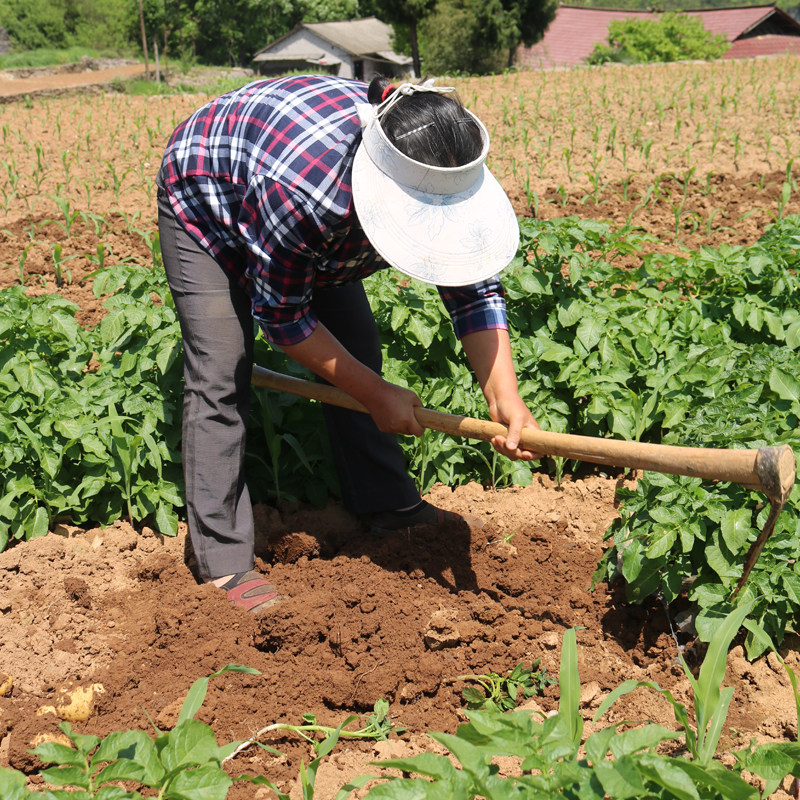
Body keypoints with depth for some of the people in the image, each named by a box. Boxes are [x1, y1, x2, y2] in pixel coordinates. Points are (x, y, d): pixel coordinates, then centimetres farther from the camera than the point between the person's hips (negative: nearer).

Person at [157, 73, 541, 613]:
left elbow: (475, 287, -20)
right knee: (221, 373, -15)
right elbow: (280, 315, -31)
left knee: (357, 345, 0)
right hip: (203, 200, -6)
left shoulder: (440, 178, -28)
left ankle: (388, 506, 15)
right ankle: (224, 561, -7)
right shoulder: (302, 190, -46)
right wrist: (375, 394, -26)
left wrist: (504, 396, -34)